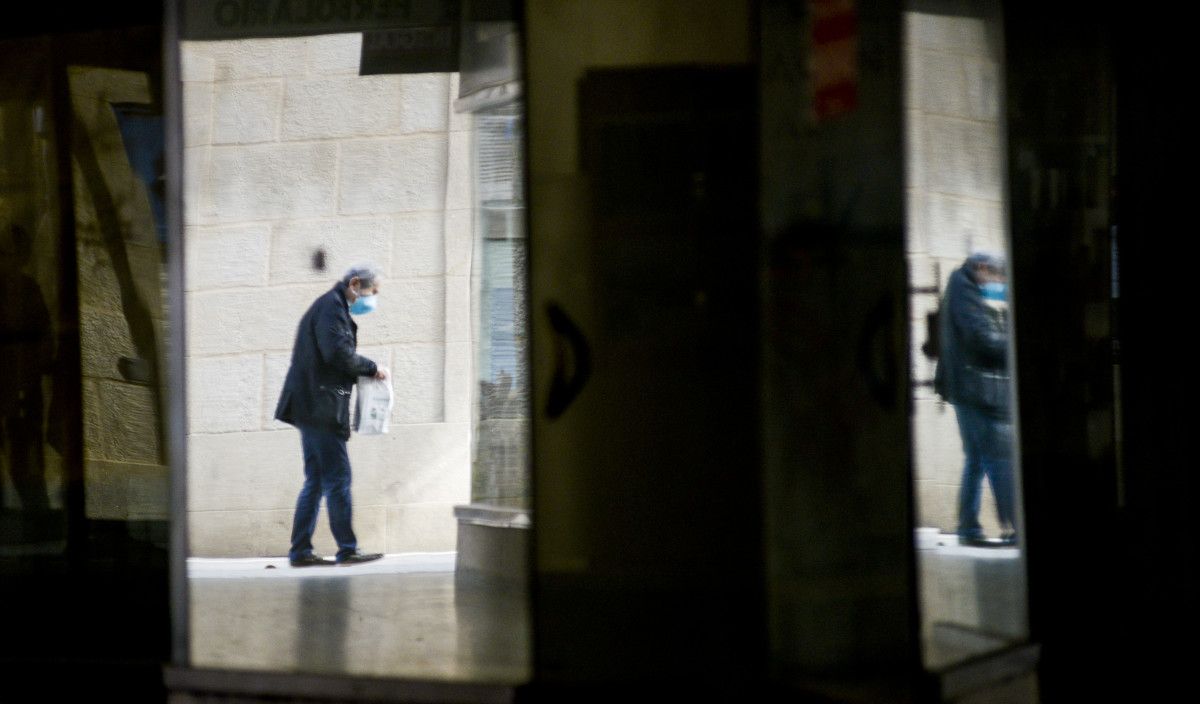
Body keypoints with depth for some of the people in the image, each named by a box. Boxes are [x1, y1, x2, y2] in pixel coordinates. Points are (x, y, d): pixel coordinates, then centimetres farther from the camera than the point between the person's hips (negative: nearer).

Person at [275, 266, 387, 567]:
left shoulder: (330, 306, 24)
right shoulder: (332, 306, -9)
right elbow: (338, 352, -22)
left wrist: (364, 372, 8)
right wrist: (371, 368, -9)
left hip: (314, 408, 11)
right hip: (320, 407, -11)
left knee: (316, 480, 10)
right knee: (338, 477, -8)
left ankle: (301, 551, 10)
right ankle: (347, 549, -6)